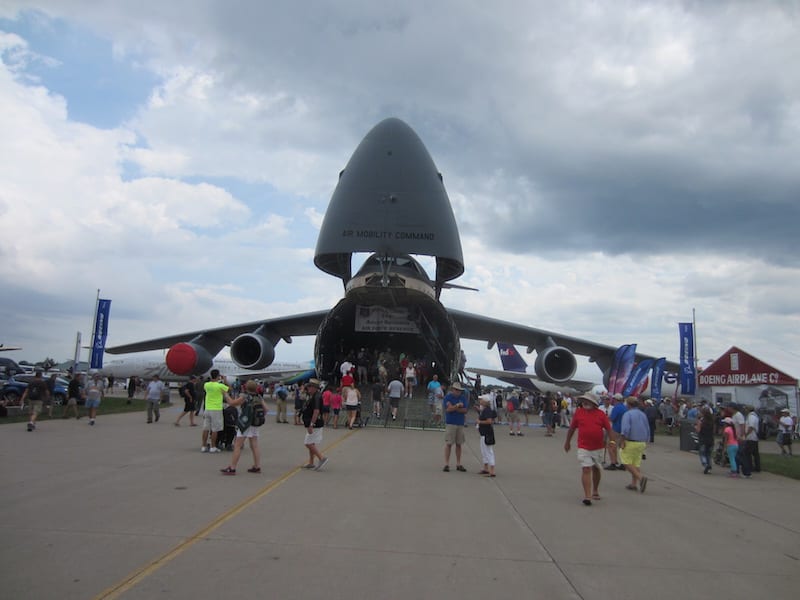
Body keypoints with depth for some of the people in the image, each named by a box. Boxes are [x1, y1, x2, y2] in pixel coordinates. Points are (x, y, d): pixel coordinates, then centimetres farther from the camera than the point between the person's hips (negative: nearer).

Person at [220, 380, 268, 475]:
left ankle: (232, 468, -2)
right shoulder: (259, 397, 3)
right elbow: (265, 409, 4)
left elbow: (232, 403, -8)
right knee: (254, 446, 12)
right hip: (256, 424, 6)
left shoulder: (244, 397, -14)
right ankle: (257, 466, 14)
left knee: (237, 446, -2)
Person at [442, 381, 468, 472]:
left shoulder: (462, 398, 10)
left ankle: (458, 464, 14)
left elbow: (465, 410, 0)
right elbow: (449, 408, -14)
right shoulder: (448, 397, -1)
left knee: (459, 444, 7)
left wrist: (454, 408, -11)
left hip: (460, 423, 4)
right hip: (450, 423, -4)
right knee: (448, 443, -5)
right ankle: (446, 464, 0)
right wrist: (458, 406, -10)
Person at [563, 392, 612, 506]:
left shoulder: (601, 414, -2)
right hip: (583, 447, -2)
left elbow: (608, 428, 0)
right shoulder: (578, 412, -2)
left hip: (598, 447, 2)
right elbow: (572, 428, 7)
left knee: (596, 469, 18)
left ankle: (595, 490, 39)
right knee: (586, 470, -11)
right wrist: (567, 441, 14)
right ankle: (587, 496, -11)